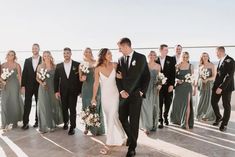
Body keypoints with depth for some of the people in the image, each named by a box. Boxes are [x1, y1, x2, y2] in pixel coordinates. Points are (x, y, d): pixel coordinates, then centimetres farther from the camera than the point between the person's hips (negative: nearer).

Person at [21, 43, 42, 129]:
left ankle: (37, 121, 18)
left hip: (39, 85, -2)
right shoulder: (27, 60, 8)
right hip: (29, 86, 2)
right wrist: (23, 85, -1)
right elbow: (24, 73, 5)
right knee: (27, 104, 0)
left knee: (38, 104, 8)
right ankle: (25, 122, 4)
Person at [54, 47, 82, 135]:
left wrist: (80, 90, -3)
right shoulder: (59, 66, 6)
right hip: (63, 91, 3)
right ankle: (65, 122, 35)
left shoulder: (77, 65, -2)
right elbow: (56, 79, 7)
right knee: (64, 108, 13)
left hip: (73, 91, -3)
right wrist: (56, 91, 1)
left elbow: (80, 77, 0)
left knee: (72, 109, -2)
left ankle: (72, 127, 7)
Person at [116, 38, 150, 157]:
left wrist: (142, 91, -9)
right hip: (124, 94, 4)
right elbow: (118, 77, 6)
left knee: (134, 120, 0)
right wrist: (121, 91, -8)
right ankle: (131, 137, 34)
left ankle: (132, 147, 12)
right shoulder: (120, 60, 9)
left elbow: (147, 76, -2)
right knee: (122, 118, 7)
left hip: (136, 94, -4)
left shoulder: (141, 58, -3)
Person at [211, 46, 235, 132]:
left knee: (226, 105, 4)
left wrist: (221, 87, -25)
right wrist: (215, 85, 5)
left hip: (226, 87, -7)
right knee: (213, 102, 9)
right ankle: (218, 117, 33)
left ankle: (224, 124, 17)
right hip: (218, 86, 7)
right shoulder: (221, 60, 11)